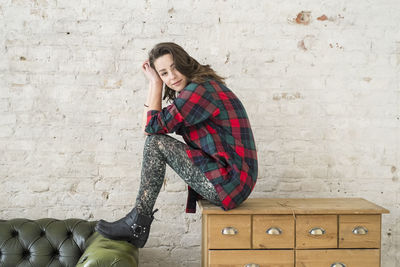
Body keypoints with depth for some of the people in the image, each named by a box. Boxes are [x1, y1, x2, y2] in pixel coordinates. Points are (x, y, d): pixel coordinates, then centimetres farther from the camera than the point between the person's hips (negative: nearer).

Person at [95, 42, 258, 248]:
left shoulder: (200, 90, -18)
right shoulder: (206, 85, 14)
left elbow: (151, 127, -12)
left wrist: (155, 83, -4)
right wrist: (155, 82, 11)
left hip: (229, 182, -11)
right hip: (233, 179, 11)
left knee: (156, 142, -10)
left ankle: (138, 222, 3)